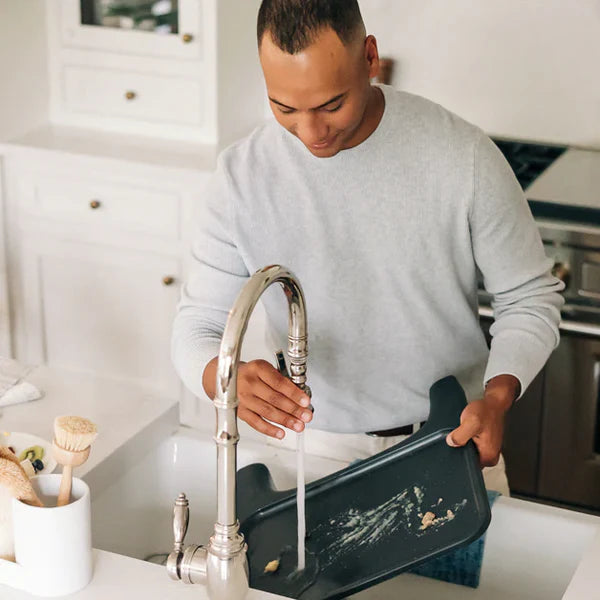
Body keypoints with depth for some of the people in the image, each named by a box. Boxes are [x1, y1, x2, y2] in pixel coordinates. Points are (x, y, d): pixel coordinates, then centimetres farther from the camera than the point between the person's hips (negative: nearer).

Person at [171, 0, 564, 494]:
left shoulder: (463, 156, -16)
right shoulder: (242, 174, -12)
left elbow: (531, 297, -6)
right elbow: (198, 324, -6)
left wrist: (497, 397, -25)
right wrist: (225, 378, -31)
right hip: (313, 445, 3)